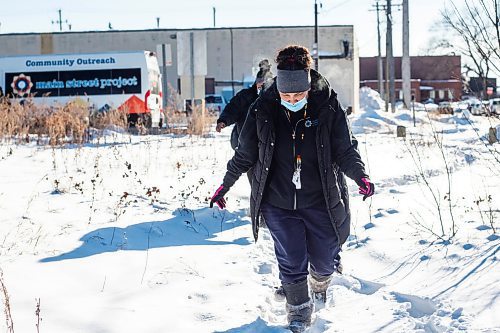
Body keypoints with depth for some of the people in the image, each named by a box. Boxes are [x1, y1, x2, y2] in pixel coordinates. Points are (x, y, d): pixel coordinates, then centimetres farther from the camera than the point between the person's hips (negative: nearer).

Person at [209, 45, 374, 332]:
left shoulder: (328, 108, -10)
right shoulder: (263, 110, -7)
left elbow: (346, 149, -5)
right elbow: (245, 153, 6)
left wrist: (360, 176, -23)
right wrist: (226, 185, 11)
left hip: (320, 202, 0)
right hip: (279, 204, 0)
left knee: (324, 260, 11)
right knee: (292, 263, -1)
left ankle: (320, 282, 47)